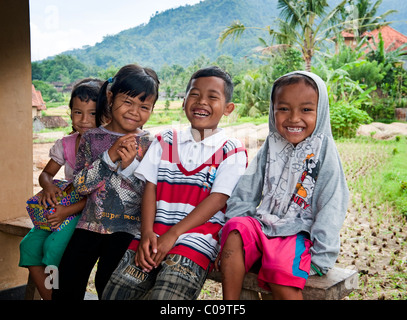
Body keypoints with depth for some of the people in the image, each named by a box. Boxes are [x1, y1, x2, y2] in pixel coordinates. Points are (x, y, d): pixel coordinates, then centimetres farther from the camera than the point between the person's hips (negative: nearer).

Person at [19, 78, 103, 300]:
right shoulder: (65, 144, 6)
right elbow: (46, 174, 13)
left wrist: (68, 211, -23)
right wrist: (48, 186, -12)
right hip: (63, 206, 6)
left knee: (54, 246, -25)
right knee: (30, 244, -10)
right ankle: (48, 297, 5)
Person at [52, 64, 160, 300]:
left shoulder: (150, 144, -1)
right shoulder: (93, 138, 5)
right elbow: (81, 185, -4)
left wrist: (130, 165, -21)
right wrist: (110, 157, -16)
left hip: (126, 228, -3)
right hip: (90, 223, 3)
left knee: (108, 285, -9)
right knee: (67, 283, 4)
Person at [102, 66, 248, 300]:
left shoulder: (231, 151, 3)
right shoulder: (165, 141, 16)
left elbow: (218, 198, -6)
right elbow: (150, 187, 9)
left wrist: (173, 234, -13)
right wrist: (147, 233, -7)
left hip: (196, 240, -4)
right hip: (154, 236, 4)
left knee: (165, 295, -25)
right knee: (114, 293, -6)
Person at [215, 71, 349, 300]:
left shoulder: (324, 150, -5)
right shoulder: (271, 148, 6)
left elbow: (331, 208, -7)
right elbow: (246, 194, 6)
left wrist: (321, 257, -12)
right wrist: (229, 240, -2)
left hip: (300, 232, -4)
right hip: (263, 224, 4)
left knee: (282, 271, -31)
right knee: (236, 228, -25)